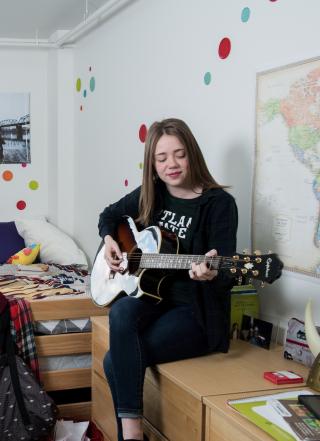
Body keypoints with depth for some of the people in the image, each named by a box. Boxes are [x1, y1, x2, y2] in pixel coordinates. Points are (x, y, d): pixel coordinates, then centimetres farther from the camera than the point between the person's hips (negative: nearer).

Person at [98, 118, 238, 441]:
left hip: (195, 311, -5)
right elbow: (110, 215, 25)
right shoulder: (150, 195, 6)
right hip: (151, 295, 5)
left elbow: (226, 275, -17)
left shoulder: (219, 203, -11)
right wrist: (109, 240, 4)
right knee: (121, 312, -31)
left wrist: (211, 274, -40)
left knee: (115, 360, -22)